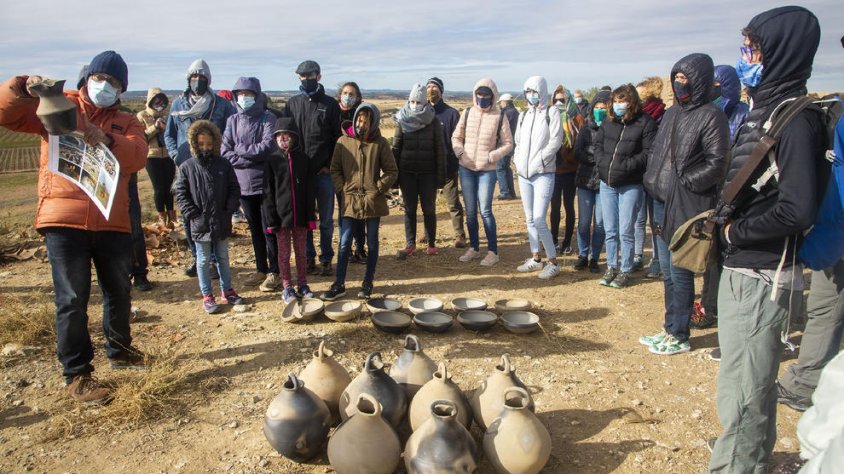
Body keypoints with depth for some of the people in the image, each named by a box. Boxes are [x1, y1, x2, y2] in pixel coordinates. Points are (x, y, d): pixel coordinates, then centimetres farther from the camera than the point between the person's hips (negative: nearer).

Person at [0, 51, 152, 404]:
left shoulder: (126, 122, 14)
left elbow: (137, 156, -7)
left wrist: (107, 140, -24)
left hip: (113, 221, 3)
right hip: (64, 219, -3)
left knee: (119, 291, 16)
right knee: (72, 299, 0)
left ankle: (119, 350, 37)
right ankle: (76, 374, 12)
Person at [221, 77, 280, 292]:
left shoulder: (267, 118, -4)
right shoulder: (233, 120, 8)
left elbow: (267, 146, -17)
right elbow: (225, 151, 0)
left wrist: (241, 150, -8)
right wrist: (250, 159, -12)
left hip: (266, 183, -4)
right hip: (243, 184, 5)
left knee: (269, 229, 1)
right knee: (255, 229, 14)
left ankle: (274, 272, 12)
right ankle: (261, 269, 26)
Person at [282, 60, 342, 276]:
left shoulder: (330, 104, 2)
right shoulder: (292, 103, 9)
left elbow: (338, 137, 0)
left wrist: (330, 165, -8)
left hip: (324, 171, -2)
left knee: (326, 219, 5)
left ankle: (326, 259, 16)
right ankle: (309, 257, 20)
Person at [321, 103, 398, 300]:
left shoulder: (380, 143, -2)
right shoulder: (344, 141, 1)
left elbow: (392, 172, 0)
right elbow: (335, 169, 7)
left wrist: (377, 189, -9)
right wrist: (343, 189, -4)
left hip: (373, 202, -1)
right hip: (350, 201, 1)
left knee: (372, 243, 10)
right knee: (344, 244, 3)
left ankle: (368, 283, 23)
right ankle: (339, 285, 13)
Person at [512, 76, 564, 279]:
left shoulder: (552, 113, -2)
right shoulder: (523, 115, 15)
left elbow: (555, 141, -11)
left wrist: (538, 160, -15)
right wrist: (518, 160, 2)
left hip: (543, 173, -6)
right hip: (523, 174, 6)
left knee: (539, 220, -14)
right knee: (529, 219, 10)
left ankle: (553, 262, -3)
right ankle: (535, 258, 22)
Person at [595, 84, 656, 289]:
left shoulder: (645, 122, -8)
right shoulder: (609, 122, 8)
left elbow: (649, 153, -13)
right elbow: (598, 144, 15)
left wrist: (626, 165, -19)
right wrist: (603, 162, -2)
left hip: (630, 185, -5)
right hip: (607, 183, 5)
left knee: (626, 231, 0)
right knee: (610, 230, 12)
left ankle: (626, 271, 13)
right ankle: (611, 268, 24)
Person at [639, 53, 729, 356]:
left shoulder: (711, 116, -10)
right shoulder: (672, 113, 14)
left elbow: (716, 164, -15)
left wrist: (684, 181, -13)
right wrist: (653, 182, 8)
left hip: (686, 207, -8)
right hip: (663, 203, 8)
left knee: (680, 273, 0)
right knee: (668, 272, 15)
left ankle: (679, 336, 14)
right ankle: (670, 328, 28)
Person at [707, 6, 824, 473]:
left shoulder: (795, 119, -17)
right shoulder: (762, 111, 11)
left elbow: (798, 209, -26)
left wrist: (736, 232, -13)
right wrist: (725, 223, 3)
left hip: (763, 279, -10)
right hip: (739, 269, 10)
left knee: (744, 390, 1)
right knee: (741, 383, 23)